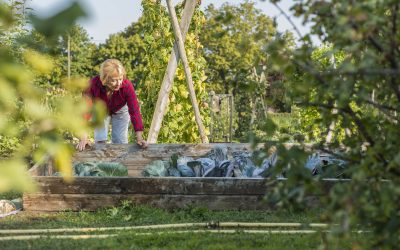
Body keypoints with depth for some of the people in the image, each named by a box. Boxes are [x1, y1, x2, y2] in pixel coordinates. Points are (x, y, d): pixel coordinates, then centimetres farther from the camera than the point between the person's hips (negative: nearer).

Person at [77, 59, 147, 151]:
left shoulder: (127, 86, -38)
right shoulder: (93, 84, -39)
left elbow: (134, 111, -34)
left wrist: (139, 138, -40)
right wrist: (83, 138, -42)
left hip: (120, 111, 0)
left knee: (120, 142, -2)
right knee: (100, 141, -4)